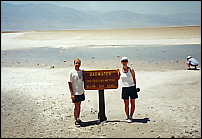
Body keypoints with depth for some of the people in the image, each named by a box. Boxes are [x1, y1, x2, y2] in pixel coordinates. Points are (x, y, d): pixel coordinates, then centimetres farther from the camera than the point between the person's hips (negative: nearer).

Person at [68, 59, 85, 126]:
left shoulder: (81, 71, 6)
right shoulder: (71, 72, -12)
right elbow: (69, 83, -12)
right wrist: (72, 94, -16)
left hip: (81, 92, 6)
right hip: (75, 93, -6)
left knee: (79, 106, 13)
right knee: (76, 106, 0)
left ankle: (78, 118, 25)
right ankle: (76, 120, 12)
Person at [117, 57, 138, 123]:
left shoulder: (131, 69, -1)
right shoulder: (120, 70, 4)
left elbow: (134, 78, 6)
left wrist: (135, 87, 6)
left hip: (132, 87, -1)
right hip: (124, 88, 1)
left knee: (133, 104, 2)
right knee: (126, 104, 3)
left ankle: (131, 116, 13)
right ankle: (127, 117, 15)